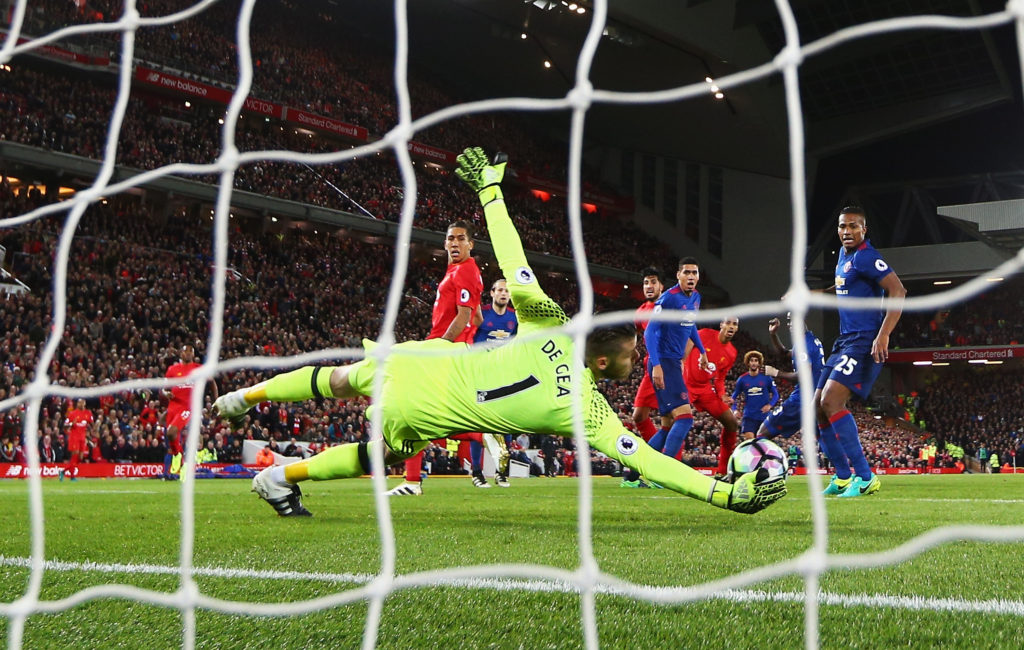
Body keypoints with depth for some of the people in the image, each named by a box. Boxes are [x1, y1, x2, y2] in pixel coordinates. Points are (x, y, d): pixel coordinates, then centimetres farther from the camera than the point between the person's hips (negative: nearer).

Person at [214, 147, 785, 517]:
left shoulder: (552, 325, -16)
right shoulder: (589, 411, -22)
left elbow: (513, 265, -13)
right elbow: (650, 461, -25)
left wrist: (490, 188, -4)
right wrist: (729, 493, -22)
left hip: (423, 358, 3)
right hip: (426, 412, -3)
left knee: (339, 378, 29)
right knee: (377, 457, 28)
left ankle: (244, 395, 47)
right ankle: (279, 478, 32)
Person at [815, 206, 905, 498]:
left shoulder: (866, 257, -12)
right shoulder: (843, 255, 17)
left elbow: (898, 291, -21)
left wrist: (883, 335, -29)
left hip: (864, 341, -10)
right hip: (844, 342, 10)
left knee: (831, 401, -24)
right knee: (818, 409, 8)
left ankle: (865, 477, -20)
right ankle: (843, 476, 19)